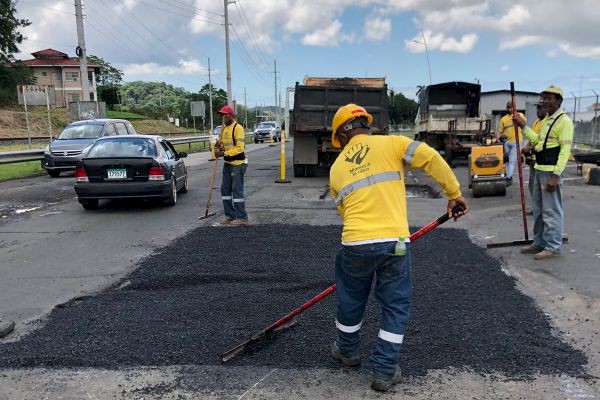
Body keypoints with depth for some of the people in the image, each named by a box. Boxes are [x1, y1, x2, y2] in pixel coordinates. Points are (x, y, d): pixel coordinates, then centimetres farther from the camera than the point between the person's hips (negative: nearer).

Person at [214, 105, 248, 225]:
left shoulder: (238, 128, -13)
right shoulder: (224, 128, 13)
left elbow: (240, 148, -20)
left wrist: (224, 153, -23)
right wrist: (218, 145, -4)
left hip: (238, 163, -9)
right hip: (227, 163, 9)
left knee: (237, 190, -7)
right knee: (225, 189, 11)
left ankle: (242, 217, 1)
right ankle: (230, 215, 20)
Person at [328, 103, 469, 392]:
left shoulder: (336, 168, 14)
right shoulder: (390, 144, 4)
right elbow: (431, 158, -7)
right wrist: (454, 193, 4)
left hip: (355, 244, 2)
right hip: (394, 242, -2)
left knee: (351, 300, 25)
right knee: (396, 306, 16)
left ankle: (347, 351, 46)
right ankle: (385, 371, 22)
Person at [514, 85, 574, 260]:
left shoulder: (564, 121, -13)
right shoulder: (547, 120, 16)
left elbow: (565, 150, -18)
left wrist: (555, 176, -23)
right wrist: (524, 127, 18)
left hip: (551, 172, -10)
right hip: (539, 170, 10)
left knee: (551, 211, -4)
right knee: (538, 210, 16)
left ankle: (553, 248, 4)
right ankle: (539, 243, 28)